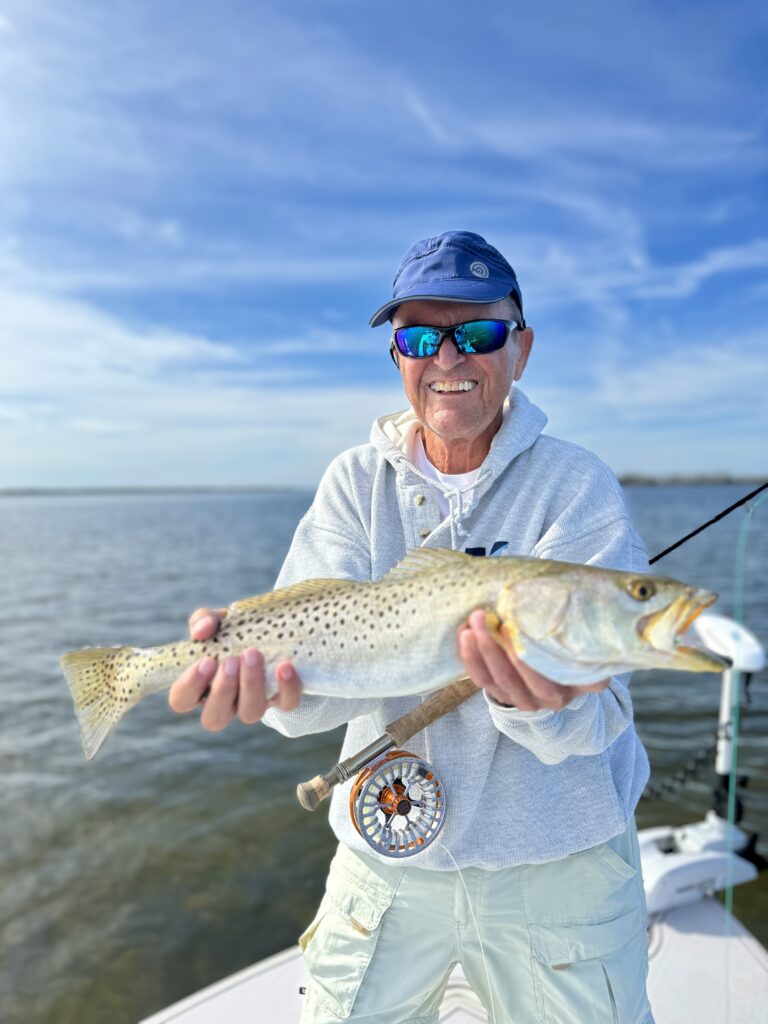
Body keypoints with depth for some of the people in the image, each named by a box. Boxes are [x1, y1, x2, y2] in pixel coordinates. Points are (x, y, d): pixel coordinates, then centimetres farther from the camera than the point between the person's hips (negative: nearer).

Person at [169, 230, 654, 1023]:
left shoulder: (578, 487, -12)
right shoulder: (355, 483, -5)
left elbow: (595, 714, -20)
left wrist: (541, 697, -42)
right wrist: (263, 664, -38)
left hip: (558, 862, -1)